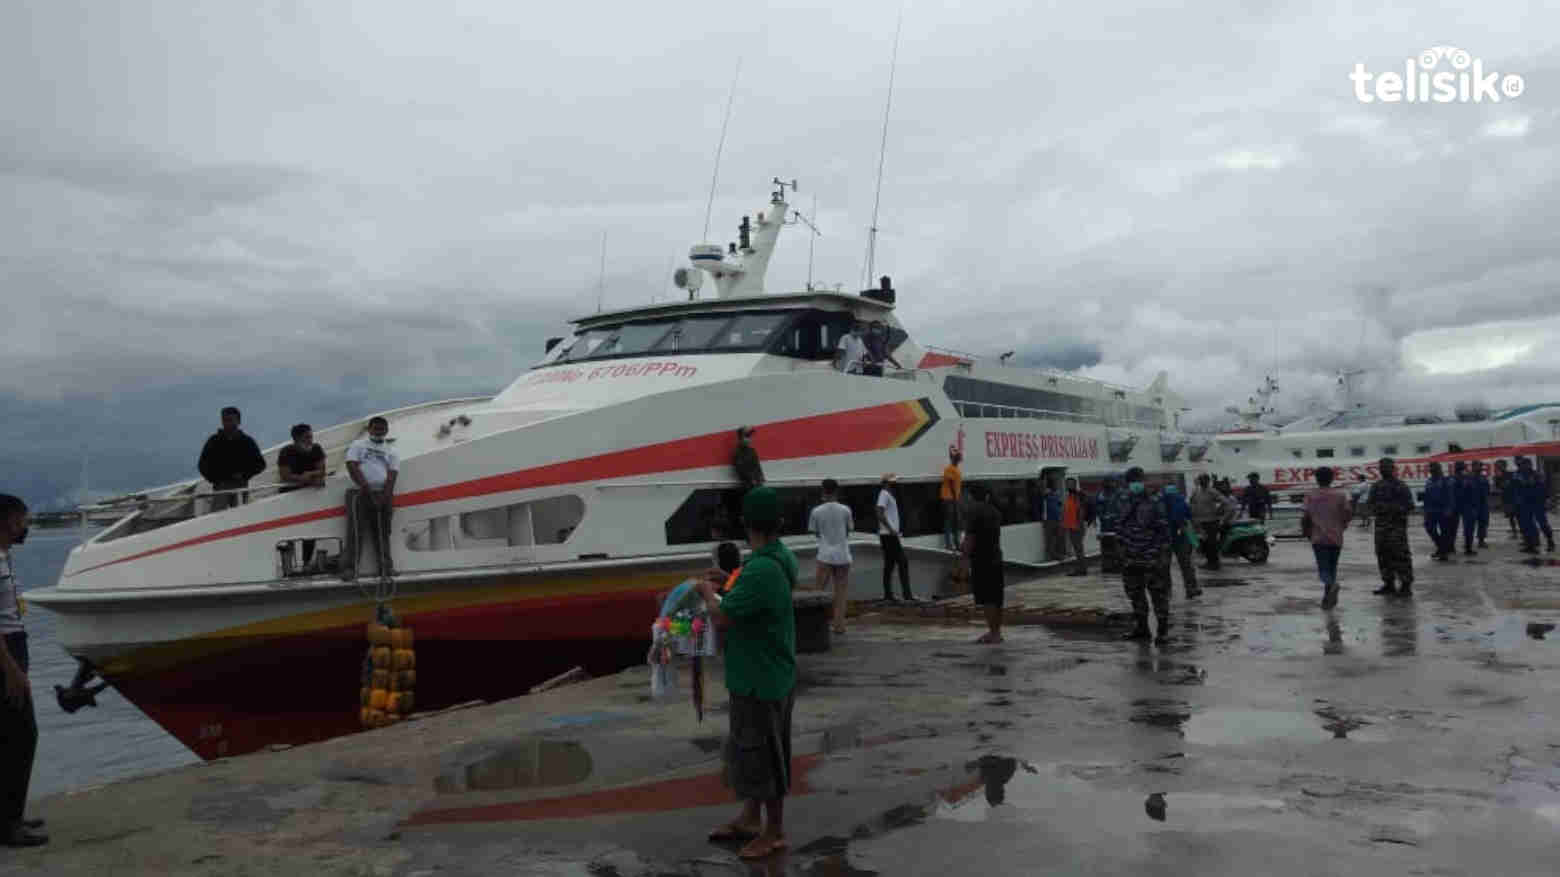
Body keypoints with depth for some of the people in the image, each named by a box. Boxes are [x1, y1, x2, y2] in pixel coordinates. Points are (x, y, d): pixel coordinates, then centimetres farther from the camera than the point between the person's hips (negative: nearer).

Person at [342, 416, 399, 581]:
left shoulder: (391, 452, 19)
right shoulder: (358, 445, 13)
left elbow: (391, 478, 5)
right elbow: (353, 468, -2)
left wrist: (385, 498, -12)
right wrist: (367, 489, -14)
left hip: (382, 494, 2)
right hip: (360, 493, -2)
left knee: (382, 531, -2)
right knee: (355, 530, -13)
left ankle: (386, 567, -1)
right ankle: (350, 568, -17)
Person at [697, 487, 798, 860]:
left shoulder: (760, 569, -29)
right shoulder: (782, 558, 1)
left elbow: (722, 620, -25)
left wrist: (708, 592, -7)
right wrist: (731, 581, 19)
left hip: (759, 680, -9)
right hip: (765, 674, 9)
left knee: (763, 756, 6)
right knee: (749, 750, 21)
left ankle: (775, 832, 21)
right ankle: (750, 819, 35)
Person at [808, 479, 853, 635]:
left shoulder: (817, 511, -4)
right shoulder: (845, 510, -1)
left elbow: (815, 533, 8)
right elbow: (848, 531, 9)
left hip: (825, 556, -1)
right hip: (843, 556, 1)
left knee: (821, 591, 10)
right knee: (840, 592, 9)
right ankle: (839, 625, 8)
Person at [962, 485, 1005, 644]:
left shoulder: (975, 511, -13)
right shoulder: (995, 512, 11)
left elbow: (969, 538, -17)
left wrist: (965, 558, -12)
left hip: (981, 560, -8)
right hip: (996, 559, 8)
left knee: (987, 599, -5)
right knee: (996, 598, 13)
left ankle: (993, 633, -5)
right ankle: (996, 632, 20)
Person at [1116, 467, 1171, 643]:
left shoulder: (1153, 505, -7)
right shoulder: (1125, 504, 10)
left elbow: (1163, 530, -8)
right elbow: (1120, 528, 18)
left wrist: (1163, 553, -13)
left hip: (1150, 558, -6)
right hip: (1131, 559, 6)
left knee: (1158, 593, -3)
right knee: (1135, 594, 13)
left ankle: (1163, 629, 5)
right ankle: (1141, 627, 24)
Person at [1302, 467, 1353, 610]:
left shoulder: (1310, 498, 1)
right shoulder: (1340, 496, 1)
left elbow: (1304, 519, 1)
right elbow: (1347, 514, -2)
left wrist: (1307, 533, 20)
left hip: (1318, 539, -1)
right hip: (1336, 538, 1)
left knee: (1323, 570, -2)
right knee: (1332, 568, 14)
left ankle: (1331, 584, -33)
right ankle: (1328, 598, 13)